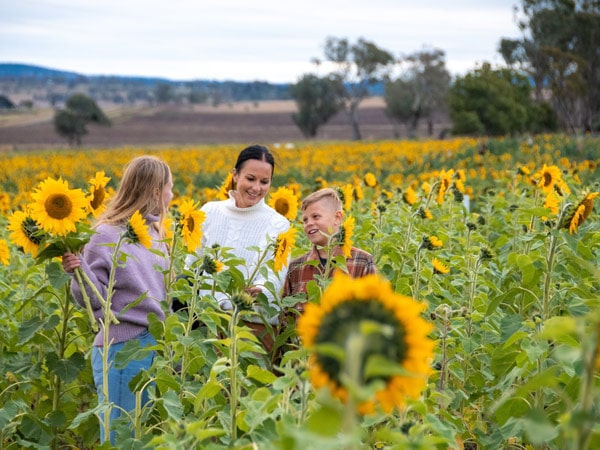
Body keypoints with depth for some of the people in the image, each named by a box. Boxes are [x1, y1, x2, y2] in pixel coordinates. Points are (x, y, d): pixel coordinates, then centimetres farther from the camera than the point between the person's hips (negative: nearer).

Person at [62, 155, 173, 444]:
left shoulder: (154, 232, 10)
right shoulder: (106, 235, -12)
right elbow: (94, 300, -12)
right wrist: (78, 272, -27)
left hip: (156, 344, 8)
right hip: (123, 346, -7)